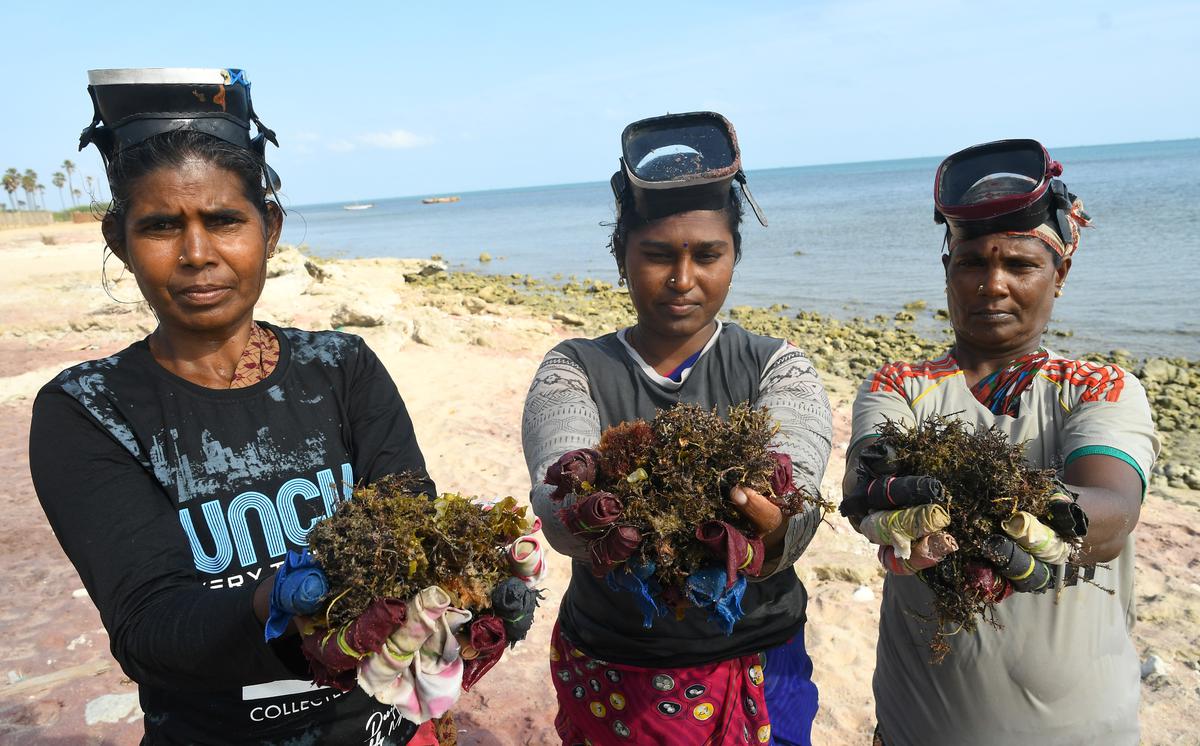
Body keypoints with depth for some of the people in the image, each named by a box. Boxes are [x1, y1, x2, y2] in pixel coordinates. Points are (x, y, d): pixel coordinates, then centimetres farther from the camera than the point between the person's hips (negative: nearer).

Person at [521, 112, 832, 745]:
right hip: (608, 676, 0)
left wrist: (766, 530, -48)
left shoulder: (778, 371, -6)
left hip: (756, 668, 0)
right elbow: (558, 500, -25)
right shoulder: (572, 372, -7)